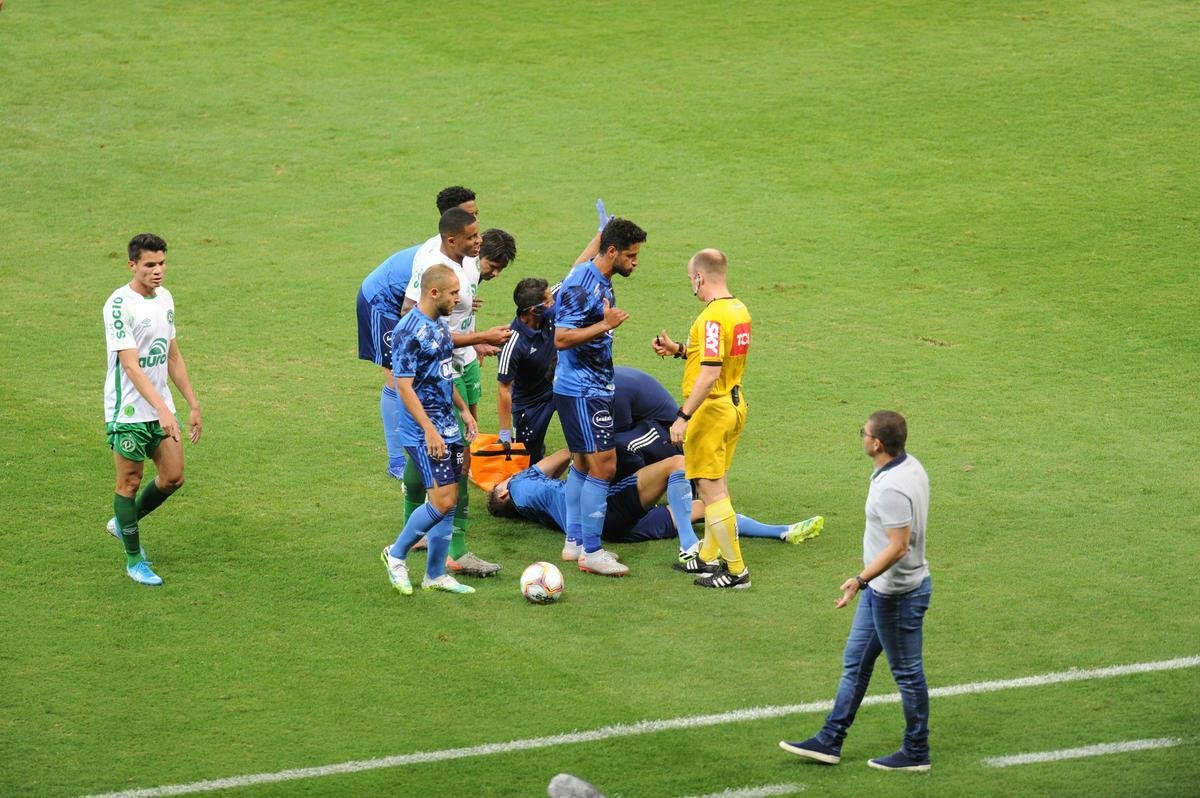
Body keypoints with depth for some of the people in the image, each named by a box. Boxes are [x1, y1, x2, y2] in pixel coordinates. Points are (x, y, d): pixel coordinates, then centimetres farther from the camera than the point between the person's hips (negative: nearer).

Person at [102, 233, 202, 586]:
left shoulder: (165, 298, 7)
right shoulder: (119, 305, -18)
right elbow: (130, 365, -25)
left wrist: (193, 404, 15)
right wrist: (162, 409, -33)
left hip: (161, 408, 8)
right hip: (128, 410, -8)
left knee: (173, 478, 9)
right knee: (129, 482, 2)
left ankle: (122, 524, 32)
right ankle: (135, 561, 14)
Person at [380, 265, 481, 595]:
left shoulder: (440, 324, 10)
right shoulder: (409, 331, -18)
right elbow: (404, 386, -20)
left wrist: (464, 410, 22)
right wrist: (429, 430, -23)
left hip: (448, 428, 9)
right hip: (425, 432, -9)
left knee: (449, 500, 9)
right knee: (442, 501, -13)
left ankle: (435, 574, 17)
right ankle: (396, 555, 6)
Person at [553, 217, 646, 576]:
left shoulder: (601, 281, 10)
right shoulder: (581, 284, -20)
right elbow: (561, 339, -25)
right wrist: (606, 325, -26)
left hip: (593, 387, 10)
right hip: (582, 389, -10)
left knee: (584, 462, 15)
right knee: (603, 464, -10)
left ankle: (575, 540, 23)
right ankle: (591, 552, -6)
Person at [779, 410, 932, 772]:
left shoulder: (892, 489, -29)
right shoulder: (910, 465, 3)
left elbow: (898, 546, -31)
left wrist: (861, 579, -35)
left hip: (897, 594, -11)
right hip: (880, 589, 11)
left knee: (907, 673, 4)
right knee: (855, 663, 17)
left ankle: (916, 753, 17)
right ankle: (830, 741, 24)